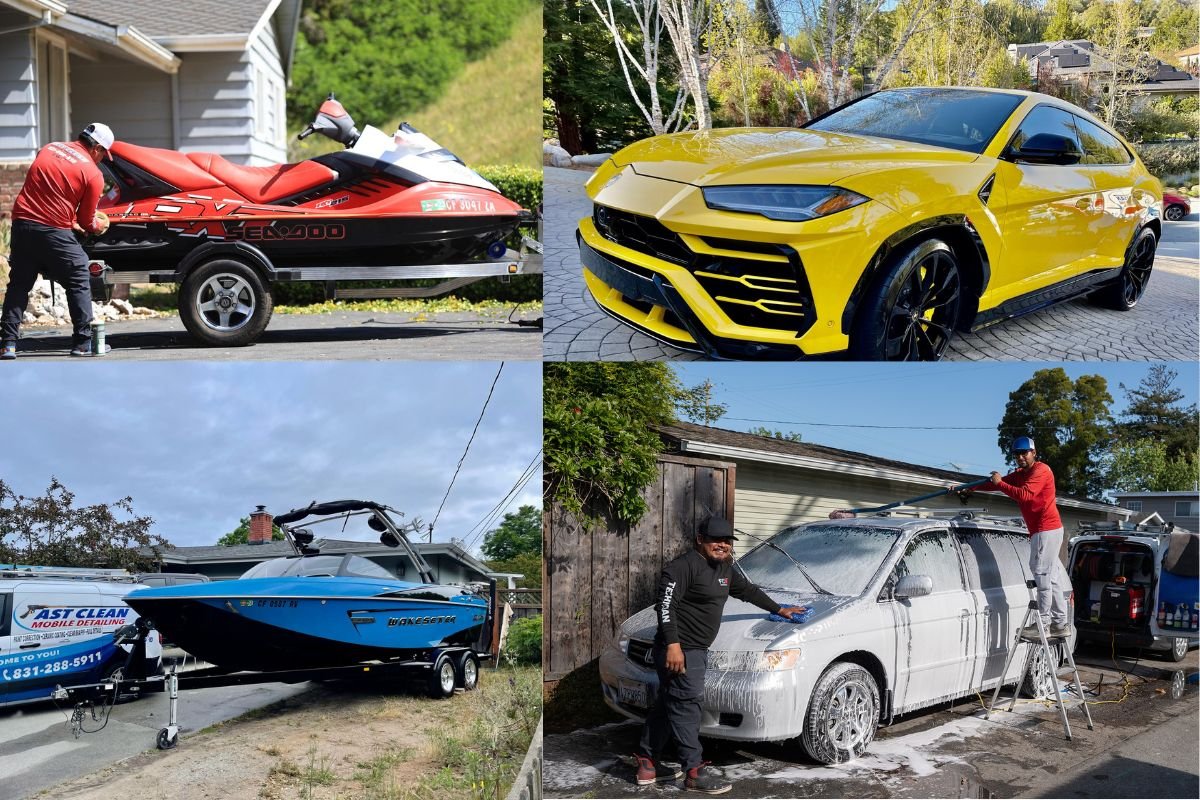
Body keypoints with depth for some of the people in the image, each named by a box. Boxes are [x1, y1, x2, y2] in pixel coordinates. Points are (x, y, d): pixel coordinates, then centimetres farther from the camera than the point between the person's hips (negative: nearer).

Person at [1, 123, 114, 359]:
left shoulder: (49, 148, 13)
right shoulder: (93, 174, -4)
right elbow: (85, 220, 0)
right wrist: (97, 226, 23)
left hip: (22, 222, 5)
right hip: (54, 231, -5)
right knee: (79, 282, 9)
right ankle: (82, 343, 8)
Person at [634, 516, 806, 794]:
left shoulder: (724, 569, 17)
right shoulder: (684, 566, -14)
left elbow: (749, 591, 33)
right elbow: (666, 605, -21)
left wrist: (779, 610, 37)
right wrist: (673, 644, -27)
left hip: (696, 649, 10)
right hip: (679, 649, -10)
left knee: (667, 705, 14)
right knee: (685, 706, -8)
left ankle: (647, 763, 21)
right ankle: (695, 772, -6)